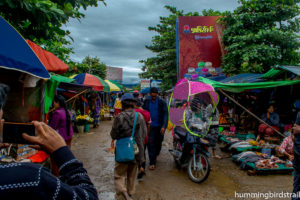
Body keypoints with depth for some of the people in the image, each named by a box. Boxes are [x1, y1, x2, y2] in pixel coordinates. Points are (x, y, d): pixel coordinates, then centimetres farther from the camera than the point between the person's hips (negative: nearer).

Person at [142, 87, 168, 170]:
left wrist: (164, 126, -15)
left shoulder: (162, 102, -4)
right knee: (151, 143, -4)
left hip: (159, 126, 0)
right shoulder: (146, 102, 2)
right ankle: (152, 163, 2)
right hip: (150, 126, 0)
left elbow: (165, 114, -6)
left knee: (158, 143, 13)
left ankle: (155, 155, 41)